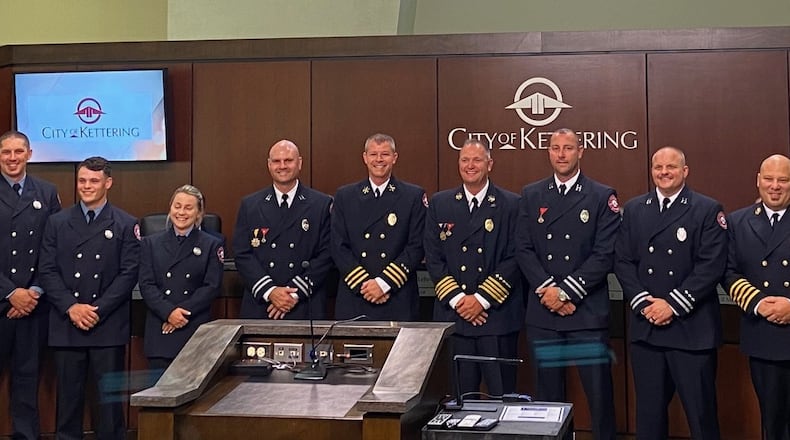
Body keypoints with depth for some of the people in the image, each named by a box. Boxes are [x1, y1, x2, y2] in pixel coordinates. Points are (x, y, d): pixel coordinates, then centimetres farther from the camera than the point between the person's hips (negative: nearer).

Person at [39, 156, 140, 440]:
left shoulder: (126, 225, 3)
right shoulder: (57, 223, 9)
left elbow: (128, 273, -3)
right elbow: (48, 271, 3)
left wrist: (98, 310, -11)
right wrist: (71, 307, -10)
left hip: (109, 325, -2)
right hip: (66, 324, 2)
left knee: (110, 394, 3)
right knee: (68, 393, 7)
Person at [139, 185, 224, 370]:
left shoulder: (212, 245, 8)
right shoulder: (151, 243, 12)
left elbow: (212, 287, -1)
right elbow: (146, 285, 3)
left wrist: (184, 311, -13)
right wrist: (169, 312, -12)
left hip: (196, 331, -1)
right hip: (160, 333, 1)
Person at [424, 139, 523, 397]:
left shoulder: (511, 204, 1)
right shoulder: (440, 203, 9)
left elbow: (514, 258, -4)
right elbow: (433, 257, 5)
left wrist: (482, 299, -10)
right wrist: (456, 299, -6)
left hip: (497, 314, -2)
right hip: (453, 315, 2)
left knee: (502, 394, 2)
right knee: (460, 397, 8)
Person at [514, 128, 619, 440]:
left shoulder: (603, 197, 2)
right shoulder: (531, 195, 10)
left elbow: (605, 254, -6)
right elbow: (523, 249, 3)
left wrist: (565, 292, -12)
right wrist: (547, 290, -10)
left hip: (588, 312, -2)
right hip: (542, 312, 2)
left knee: (599, 395, 0)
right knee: (548, 396, 8)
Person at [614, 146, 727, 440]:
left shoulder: (708, 210, -1)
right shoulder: (633, 209, 11)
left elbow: (711, 266, -9)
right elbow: (622, 261, 6)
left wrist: (672, 304, -15)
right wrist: (642, 302, -8)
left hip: (692, 328, -3)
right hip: (645, 326, 4)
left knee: (700, 411, 3)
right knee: (648, 411, 12)